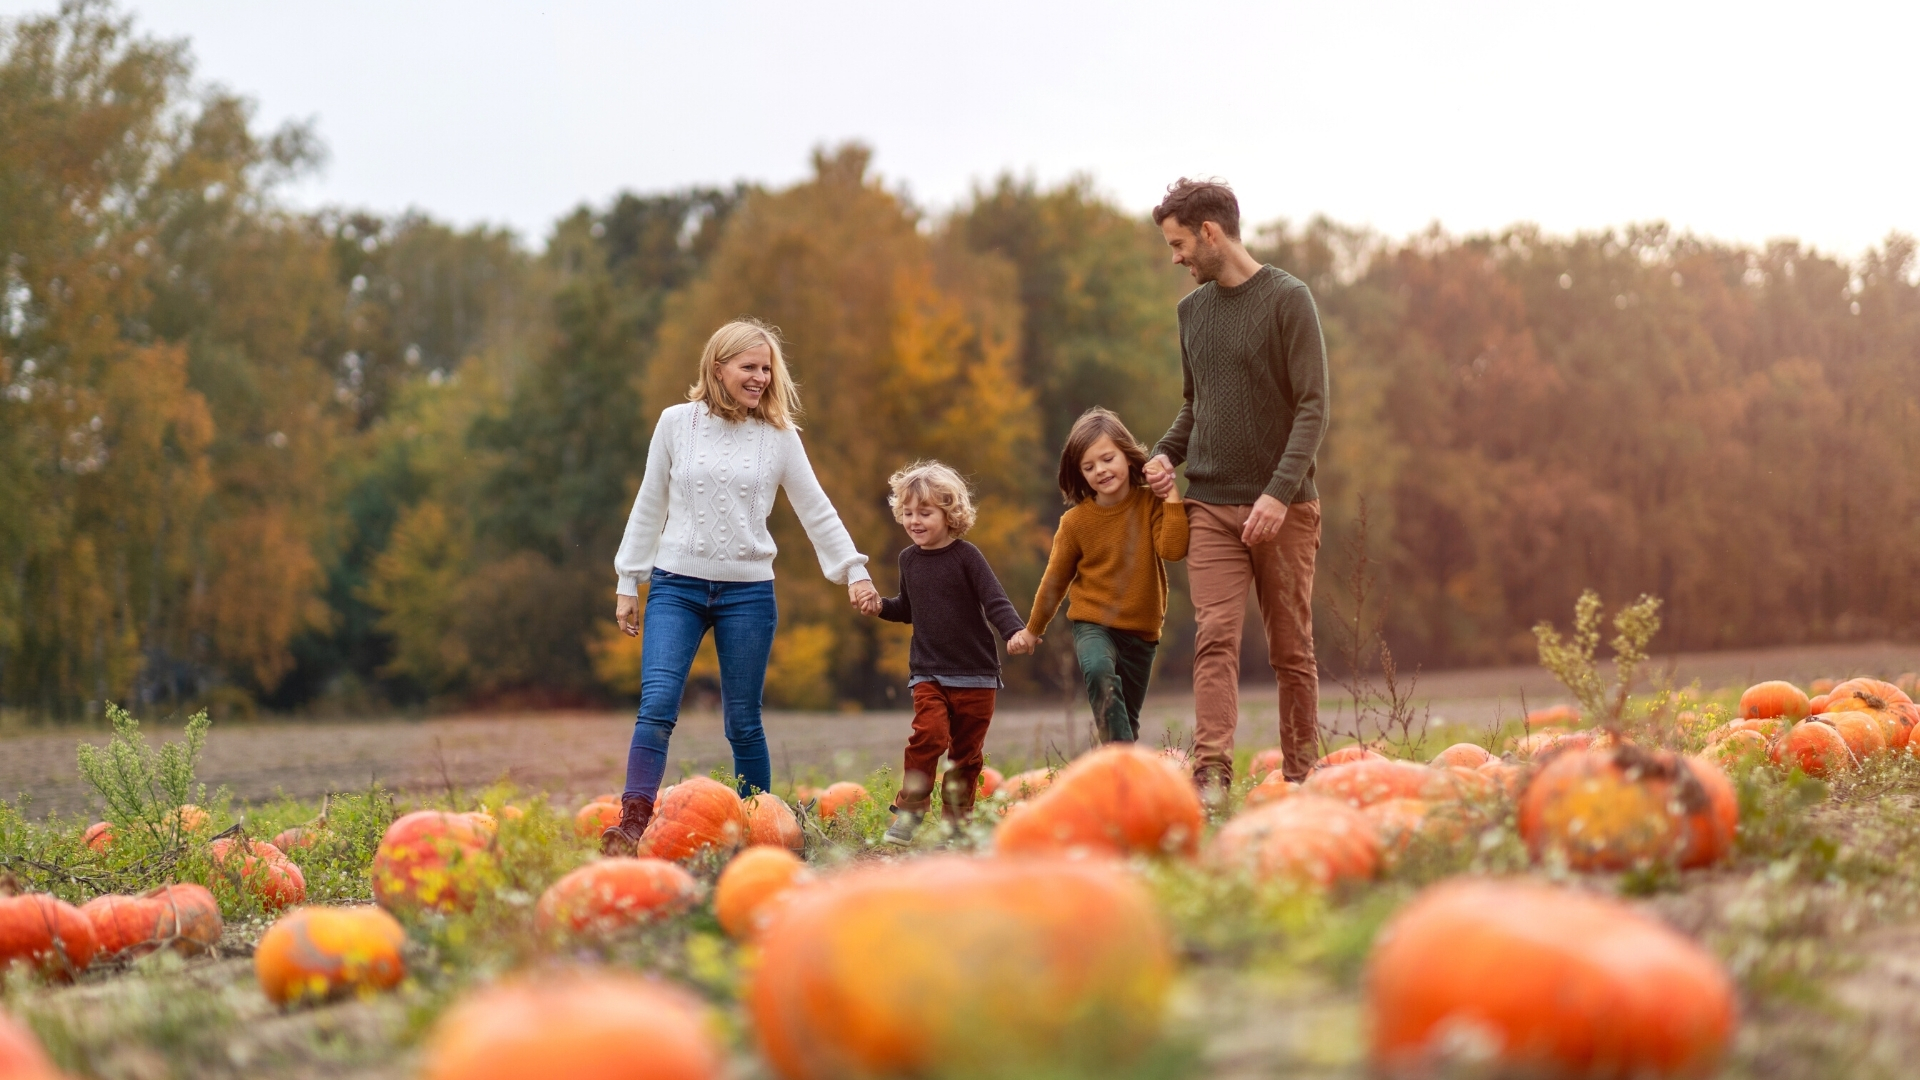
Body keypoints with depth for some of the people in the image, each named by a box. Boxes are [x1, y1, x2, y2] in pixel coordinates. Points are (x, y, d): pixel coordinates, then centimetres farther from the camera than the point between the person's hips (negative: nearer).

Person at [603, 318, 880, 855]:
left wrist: (854, 571, 0)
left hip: (748, 592, 0)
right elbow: (649, 507, 9)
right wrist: (628, 581, 9)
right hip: (677, 586, 0)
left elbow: (817, 512, 7)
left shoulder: (780, 436, 3)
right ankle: (632, 826, -19)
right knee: (657, 705, -16)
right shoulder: (677, 423, 4)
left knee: (743, 722, 6)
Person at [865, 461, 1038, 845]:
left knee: (966, 751, 5)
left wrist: (1015, 631, -32)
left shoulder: (966, 556, -7)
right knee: (929, 734, -20)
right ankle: (909, 813, -13)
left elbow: (996, 601, -14)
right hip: (927, 673, 2)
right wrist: (881, 606, 3)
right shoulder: (909, 559, 7)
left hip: (975, 675, -2)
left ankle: (956, 819, 18)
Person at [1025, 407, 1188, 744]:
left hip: (1142, 630, 2)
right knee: (1099, 672, -33)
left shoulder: (1151, 503, -5)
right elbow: (1055, 579, 5)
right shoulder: (1076, 521, -7)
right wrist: (1033, 629, 15)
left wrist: (1172, 497, -21)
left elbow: (1173, 549, -21)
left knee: (1128, 718, 8)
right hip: (1093, 623, -2)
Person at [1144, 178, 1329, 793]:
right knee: (1215, 636, -11)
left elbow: (1313, 407, -10)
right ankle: (1211, 775, -18)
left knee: (1291, 649, 3)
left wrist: (1279, 492, -20)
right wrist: (1167, 453, 5)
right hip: (1211, 508, 4)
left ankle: (1301, 777, 10)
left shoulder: (1287, 300, -4)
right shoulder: (1192, 310, 13)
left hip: (1283, 510, -4)